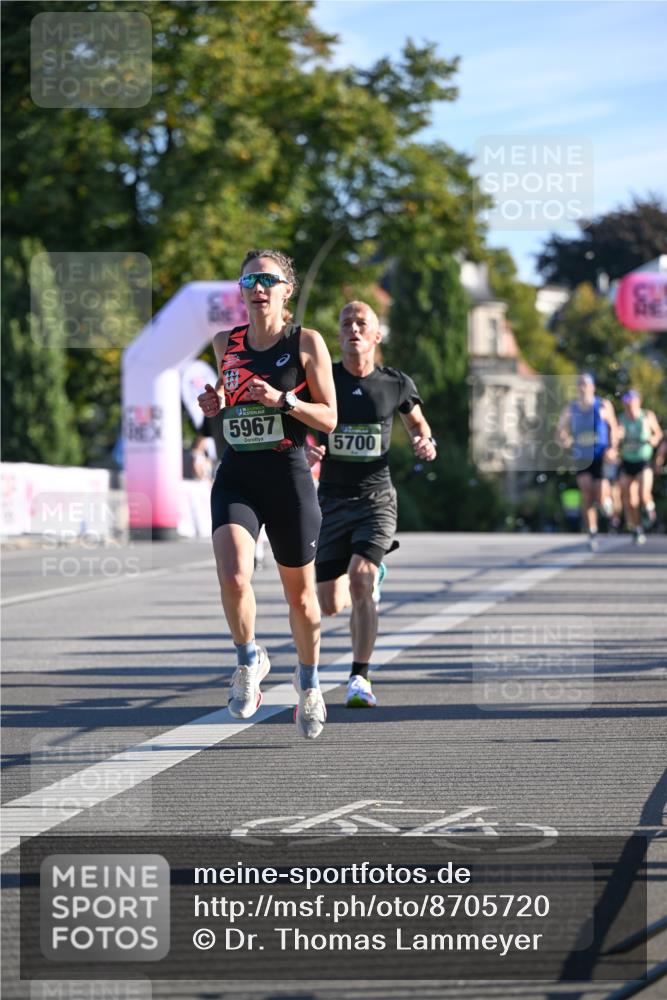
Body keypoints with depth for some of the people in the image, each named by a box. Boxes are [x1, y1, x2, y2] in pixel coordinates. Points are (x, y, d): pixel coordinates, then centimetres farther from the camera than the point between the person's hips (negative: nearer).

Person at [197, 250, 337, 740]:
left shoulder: (306, 343, -3)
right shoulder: (226, 344, 8)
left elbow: (329, 419, -3)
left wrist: (282, 400, -18)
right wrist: (216, 402, 3)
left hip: (289, 476, -2)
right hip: (237, 477, 2)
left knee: (300, 594, 10)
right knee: (233, 579, -21)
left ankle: (309, 680, 36)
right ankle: (250, 660, 7)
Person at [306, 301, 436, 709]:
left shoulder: (397, 384, 0)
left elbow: (418, 423, 19)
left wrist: (427, 444, -3)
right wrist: (305, 451, -16)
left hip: (377, 498, -1)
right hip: (333, 501, 1)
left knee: (360, 582, -24)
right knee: (331, 605, 3)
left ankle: (360, 679, -13)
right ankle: (372, 576, 41)